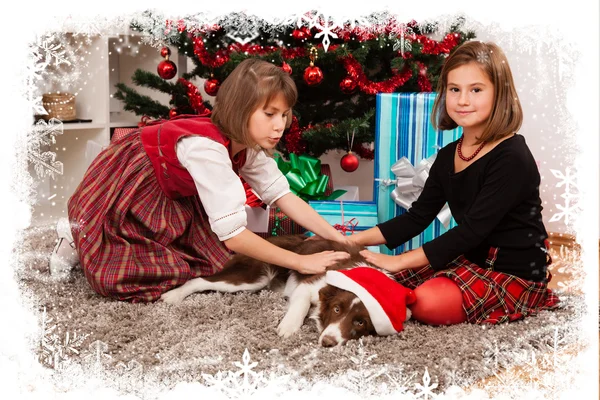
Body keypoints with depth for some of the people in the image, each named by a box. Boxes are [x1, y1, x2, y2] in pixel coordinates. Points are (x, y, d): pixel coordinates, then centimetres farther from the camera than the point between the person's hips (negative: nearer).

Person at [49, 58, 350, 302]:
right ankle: (80, 240, 11)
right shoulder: (206, 147, -39)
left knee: (214, 259, -3)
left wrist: (341, 240, -22)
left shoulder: (249, 146, -13)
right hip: (122, 187, -8)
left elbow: (284, 196, -13)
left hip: (172, 197, 8)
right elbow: (233, 235, -41)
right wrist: (302, 263, -38)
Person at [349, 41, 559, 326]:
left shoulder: (511, 158, -20)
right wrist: (352, 241, -4)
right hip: (471, 260, 8)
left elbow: (471, 231, -25)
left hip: (514, 273, -7)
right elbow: (416, 218, 6)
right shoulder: (447, 156, 5)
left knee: (430, 304, -31)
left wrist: (398, 261, -24)